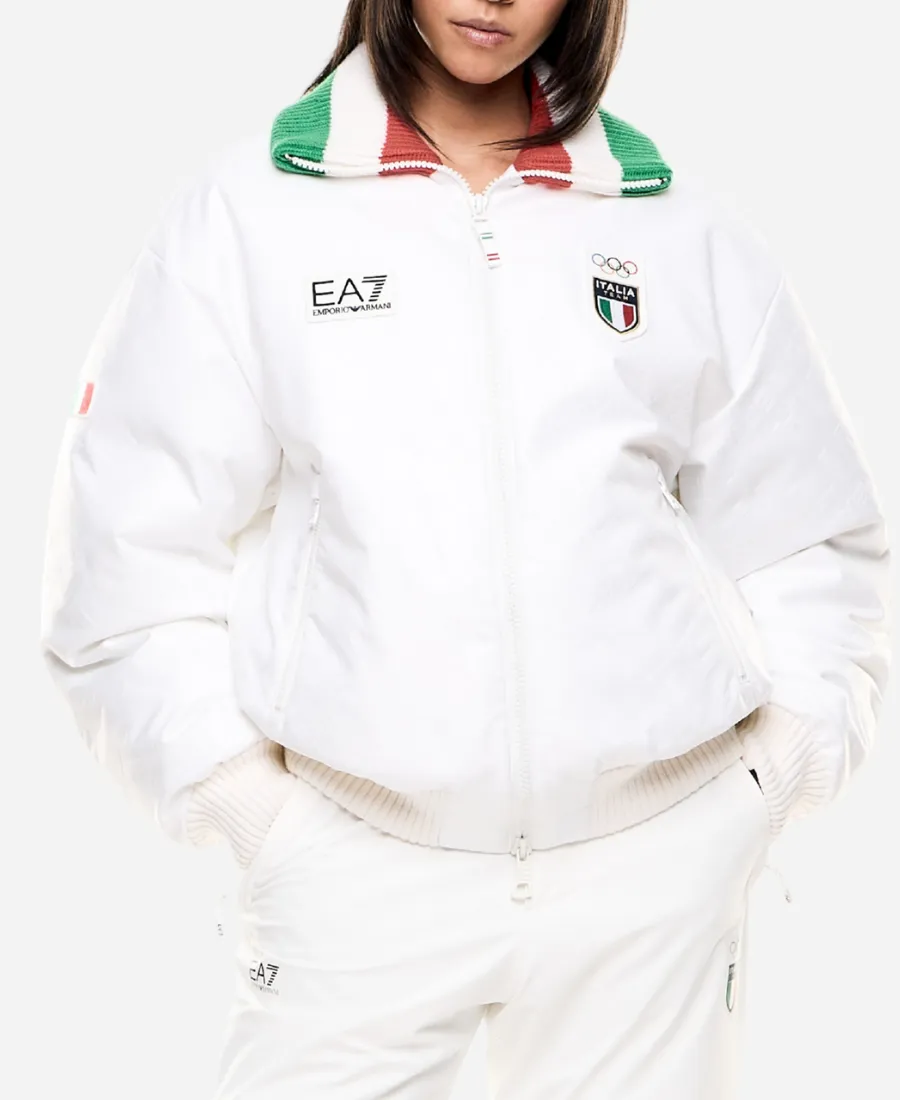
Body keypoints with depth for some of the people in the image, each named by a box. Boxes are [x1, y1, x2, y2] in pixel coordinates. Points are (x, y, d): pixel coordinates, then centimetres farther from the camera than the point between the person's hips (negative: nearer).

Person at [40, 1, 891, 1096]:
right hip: (358, 861, -1)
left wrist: (769, 773, 3)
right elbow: (134, 539, 0)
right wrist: (246, 802, -4)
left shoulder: (684, 230, 6)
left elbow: (804, 540, 13)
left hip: (655, 854, 2)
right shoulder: (246, 211, 1)